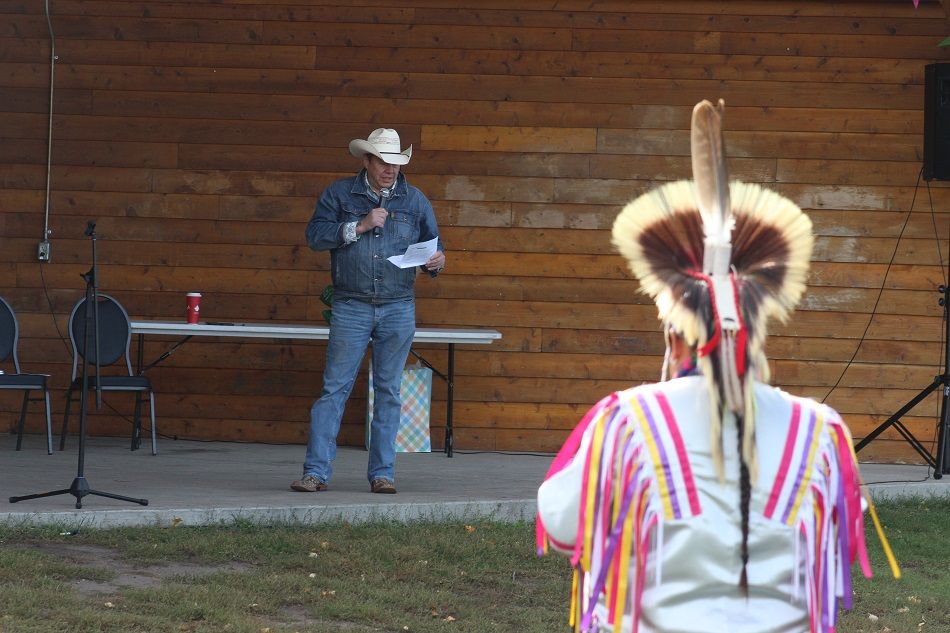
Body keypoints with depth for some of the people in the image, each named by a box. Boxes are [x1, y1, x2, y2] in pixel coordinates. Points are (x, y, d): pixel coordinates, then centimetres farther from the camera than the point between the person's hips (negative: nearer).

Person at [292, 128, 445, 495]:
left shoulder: (415, 200, 9)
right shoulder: (339, 195, 4)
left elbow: (432, 243, 14)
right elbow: (315, 235, -4)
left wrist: (436, 261, -9)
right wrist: (359, 227, -13)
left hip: (398, 311, 2)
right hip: (351, 309, -2)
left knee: (389, 392, 5)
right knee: (334, 389, -4)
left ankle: (382, 473, 9)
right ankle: (316, 471, -4)